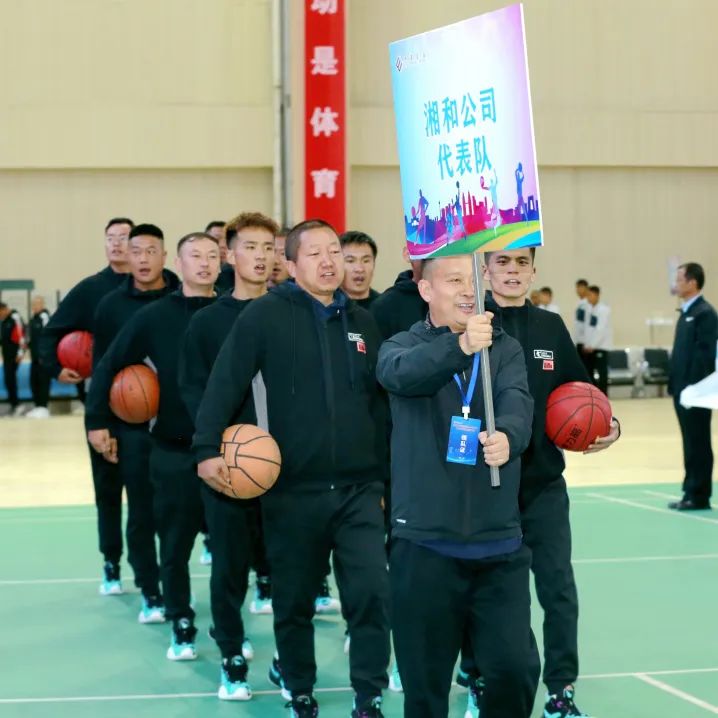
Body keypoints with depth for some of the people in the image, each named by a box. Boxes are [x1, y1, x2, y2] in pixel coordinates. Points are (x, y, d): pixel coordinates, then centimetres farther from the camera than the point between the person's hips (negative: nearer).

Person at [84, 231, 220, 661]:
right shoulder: (155, 317, 0)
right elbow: (110, 366, 5)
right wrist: (97, 422, 2)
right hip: (174, 453, 0)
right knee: (175, 547, 6)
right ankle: (182, 629, 20)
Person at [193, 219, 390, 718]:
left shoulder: (363, 322, 10)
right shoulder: (266, 314, -4)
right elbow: (226, 384, -9)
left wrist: (381, 477, 17)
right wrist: (208, 449, -19)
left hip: (359, 489, 2)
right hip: (292, 490, -2)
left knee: (372, 594, -9)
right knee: (294, 603, 10)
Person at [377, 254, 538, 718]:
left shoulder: (507, 349, 7)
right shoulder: (404, 345, 1)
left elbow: (517, 403, -13)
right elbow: (401, 373, -23)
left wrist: (507, 437, -37)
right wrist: (460, 345, -43)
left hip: (499, 543, 1)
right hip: (424, 544, -1)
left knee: (516, 666, -2)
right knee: (425, 677, 5)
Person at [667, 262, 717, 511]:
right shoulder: (686, 313, 16)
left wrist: (695, 387, -20)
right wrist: (674, 384, 15)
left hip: (694, 390, -9)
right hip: (683, 388, 9)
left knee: (698, 443, -4)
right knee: (691, 443, 11)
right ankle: (691, 492, 15)